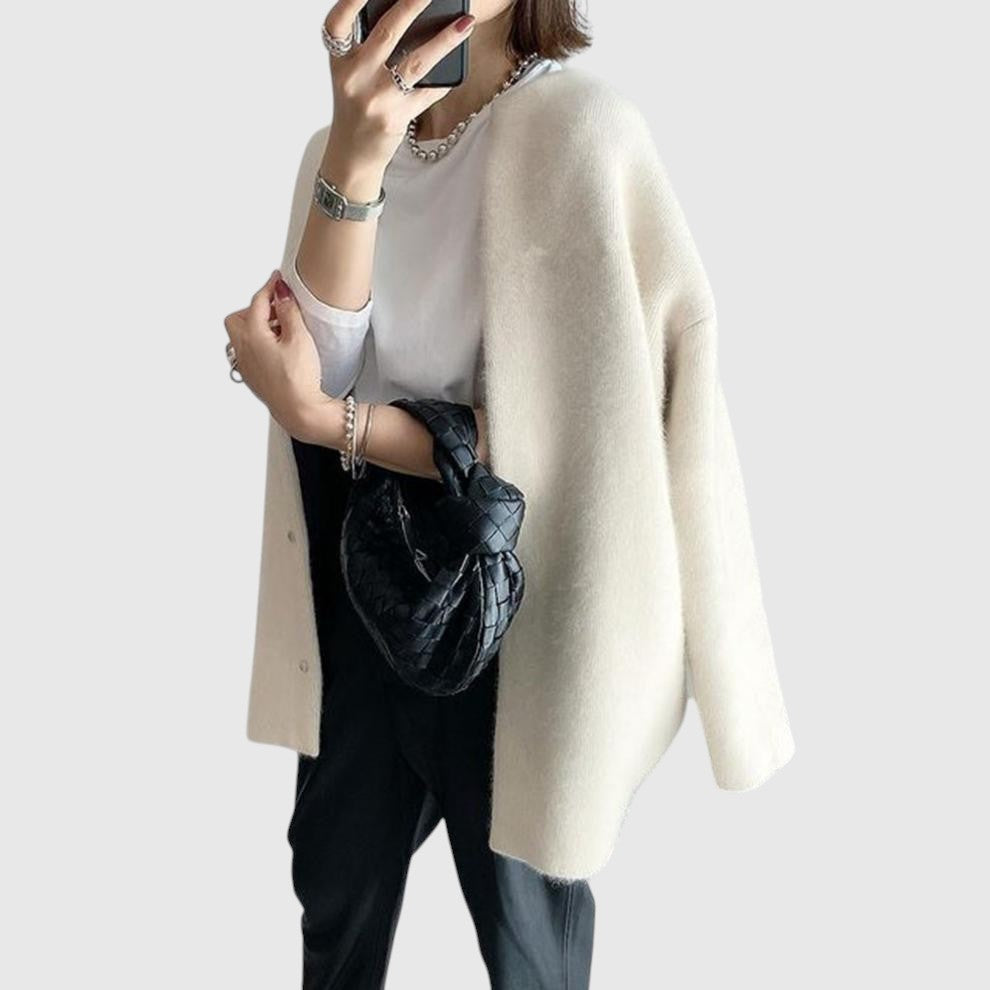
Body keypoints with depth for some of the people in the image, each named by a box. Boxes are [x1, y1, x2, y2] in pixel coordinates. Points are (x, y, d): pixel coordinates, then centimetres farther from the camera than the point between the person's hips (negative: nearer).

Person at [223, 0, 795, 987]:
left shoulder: (578, 126, -18)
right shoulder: (344, 141, 1)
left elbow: (581, 429, -21)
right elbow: (328, 366, -13)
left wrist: (317, 417, -19)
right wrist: (356, 160, -28)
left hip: (507, 603, -6)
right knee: (334, 877, 26)